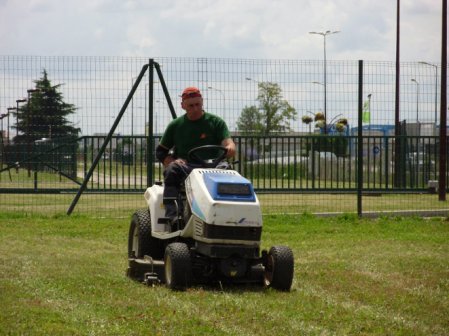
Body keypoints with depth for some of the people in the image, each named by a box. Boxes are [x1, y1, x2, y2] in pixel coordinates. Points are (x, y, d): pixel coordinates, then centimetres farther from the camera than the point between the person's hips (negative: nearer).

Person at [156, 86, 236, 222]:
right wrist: (172, 161, -4)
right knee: (172, 170, -34)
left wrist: (230, 148, -32)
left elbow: (227, 142, -6)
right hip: (184, 167, 1)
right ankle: (171, 215, -45)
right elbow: (160, 152, 19)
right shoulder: (176, 125, 15)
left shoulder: (216, 122, 10)